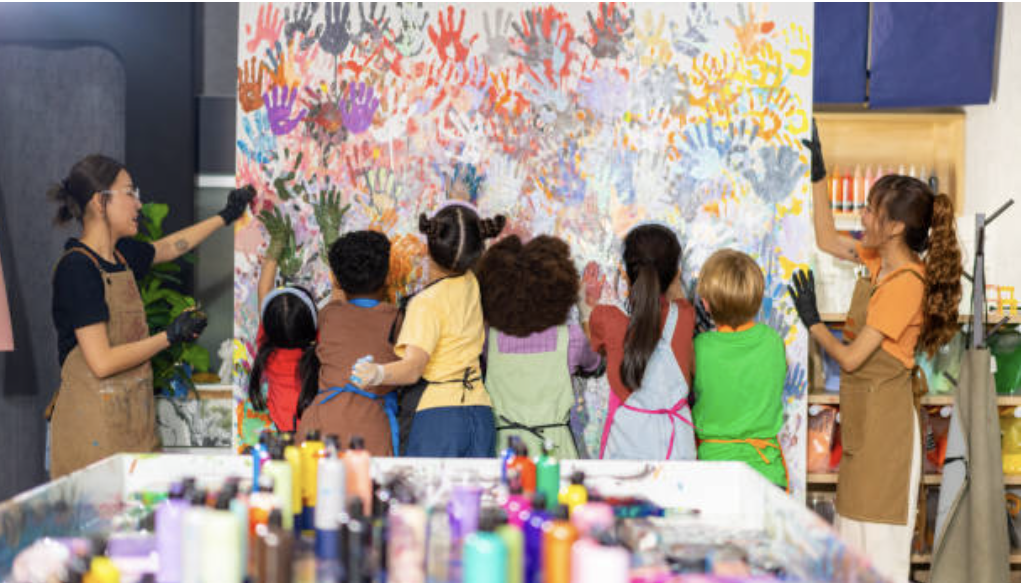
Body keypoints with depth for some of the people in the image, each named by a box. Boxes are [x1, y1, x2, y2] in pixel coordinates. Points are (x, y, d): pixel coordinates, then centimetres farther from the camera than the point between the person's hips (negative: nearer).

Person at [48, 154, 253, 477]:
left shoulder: (122, 254, 10)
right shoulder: (77, 267, -14)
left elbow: (169, 247, 34)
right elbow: (102, 362, -18)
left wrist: (226, 216, 40)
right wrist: (170, 336, -10)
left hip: (133, 415, 8)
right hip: (93, 423, -8)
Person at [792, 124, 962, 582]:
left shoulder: (905, 283, -21)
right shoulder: (882, 261, 5)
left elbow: (850, 357, -20)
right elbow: (827, 239, 22)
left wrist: (812, 322, -2)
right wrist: (818, 172, 18)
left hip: (884, 411, -9)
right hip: (864, 408, 9)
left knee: (876, 543, -3)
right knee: (856, 523, 14)